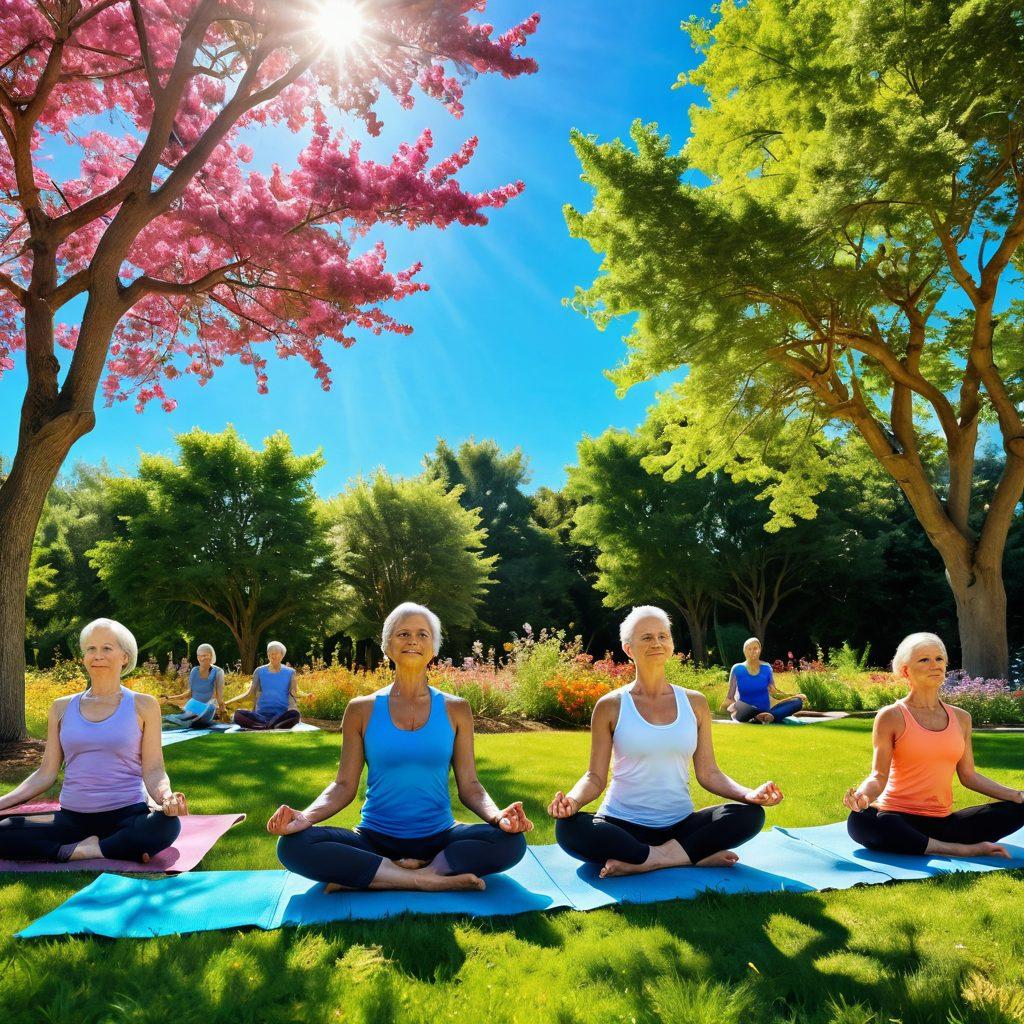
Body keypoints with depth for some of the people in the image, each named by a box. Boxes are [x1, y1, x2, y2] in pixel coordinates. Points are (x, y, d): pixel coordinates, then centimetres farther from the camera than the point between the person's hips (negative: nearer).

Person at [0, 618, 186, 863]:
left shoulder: (143, 706, 1)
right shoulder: (62, 708, 10)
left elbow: (153, 771, -2)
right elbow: (46, 773, 12)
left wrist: (166, 797, -23)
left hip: (127, 814, -3)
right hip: (72, 817, 4)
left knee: (167, 825, -36)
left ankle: (81, 850, -16)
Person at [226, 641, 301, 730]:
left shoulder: (289, 672, 9)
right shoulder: (260, 671, 12)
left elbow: (294, 694, 6)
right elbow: (249, 693, 11)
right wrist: (227, 702, 2)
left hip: (281, 715, -2)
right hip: (262, 714, 2)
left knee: (294, 714, -36)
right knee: (238, 714, -29)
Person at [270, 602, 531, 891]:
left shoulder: (455, 710, 4)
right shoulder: (361, 710, 3)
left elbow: (469, 785, 2)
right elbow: (344, 785, 2)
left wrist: (497, 815, -20)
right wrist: (306, 817, -18)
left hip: (439, 839, 1)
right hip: (375, 839, 0)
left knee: (511, 841, -28)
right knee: (293, 844, -27)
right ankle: (429, 880, -23)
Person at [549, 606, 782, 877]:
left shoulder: (694, 703, 6)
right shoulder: (611, 706, -2)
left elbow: (708, 773, 6)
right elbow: (595, 777, -3)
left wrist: (748, 794, -13)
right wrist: (573, 800, -25)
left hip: (681, 825, 3)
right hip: (623, 824, -2)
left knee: (751, 814, -19)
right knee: (568, 828, -32)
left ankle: (639, 864, -20)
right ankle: (696, 857, -23)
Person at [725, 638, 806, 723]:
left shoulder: (766, 668, 7)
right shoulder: (737, 669, -1)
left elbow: (773, 692, 16)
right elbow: (729, 698, 2)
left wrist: (793, 696, 2)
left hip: (766, 710, 4)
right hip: (747, 713, -4)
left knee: (797, 701, -16)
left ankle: (767, 717, -32)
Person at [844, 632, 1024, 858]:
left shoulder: (960, 718, 11)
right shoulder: (891, 717, -4)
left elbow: (968, 776, 16)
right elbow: (879, 776, -8)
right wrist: (863, 794, -29)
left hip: (942, 820, 4)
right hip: (899, 818, -4)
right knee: (860, 821, -37)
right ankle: (964, 850, -25)